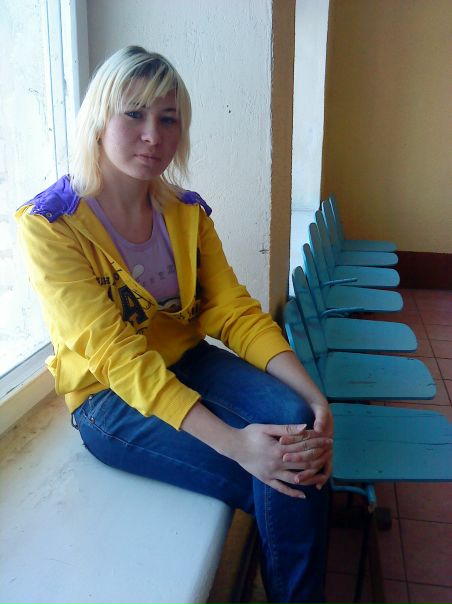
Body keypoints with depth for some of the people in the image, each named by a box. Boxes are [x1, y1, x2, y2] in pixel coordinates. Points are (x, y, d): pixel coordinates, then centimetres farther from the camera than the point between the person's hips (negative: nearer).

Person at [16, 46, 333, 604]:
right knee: (283, 489, -21)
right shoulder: (50, 224, -17)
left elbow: (236, 312, -6)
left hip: (187, 362, 5)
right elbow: (117, 355, -25)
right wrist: (233, 442, -35)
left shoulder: (187, 212, 0)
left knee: (293, 419, -23)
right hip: (108, 397, -5)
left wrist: (312, 396, -23)